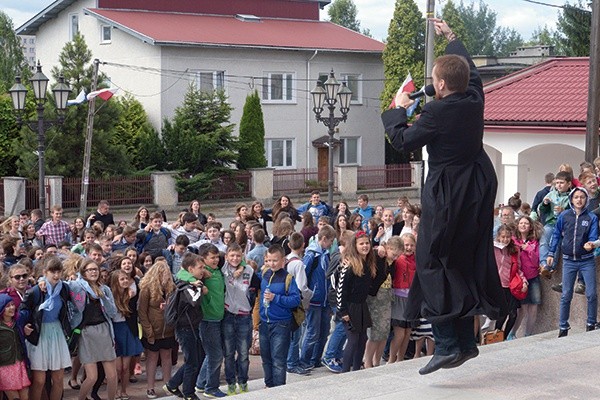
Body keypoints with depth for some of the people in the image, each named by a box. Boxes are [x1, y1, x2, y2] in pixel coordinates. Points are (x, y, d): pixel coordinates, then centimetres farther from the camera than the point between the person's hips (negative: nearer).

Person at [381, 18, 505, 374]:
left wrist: (398, 110, 8)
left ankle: (447, 345, -11)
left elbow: (403, 141, -9)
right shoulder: (475, 99, 1)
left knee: (433, 263, -3)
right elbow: (471, 69, 23)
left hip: (447, 194, -8)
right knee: (469, 261, 14)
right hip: (478, 189, 8)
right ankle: (466, 341, 21)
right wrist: (451, 37, 35)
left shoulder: (437, 112, -20)